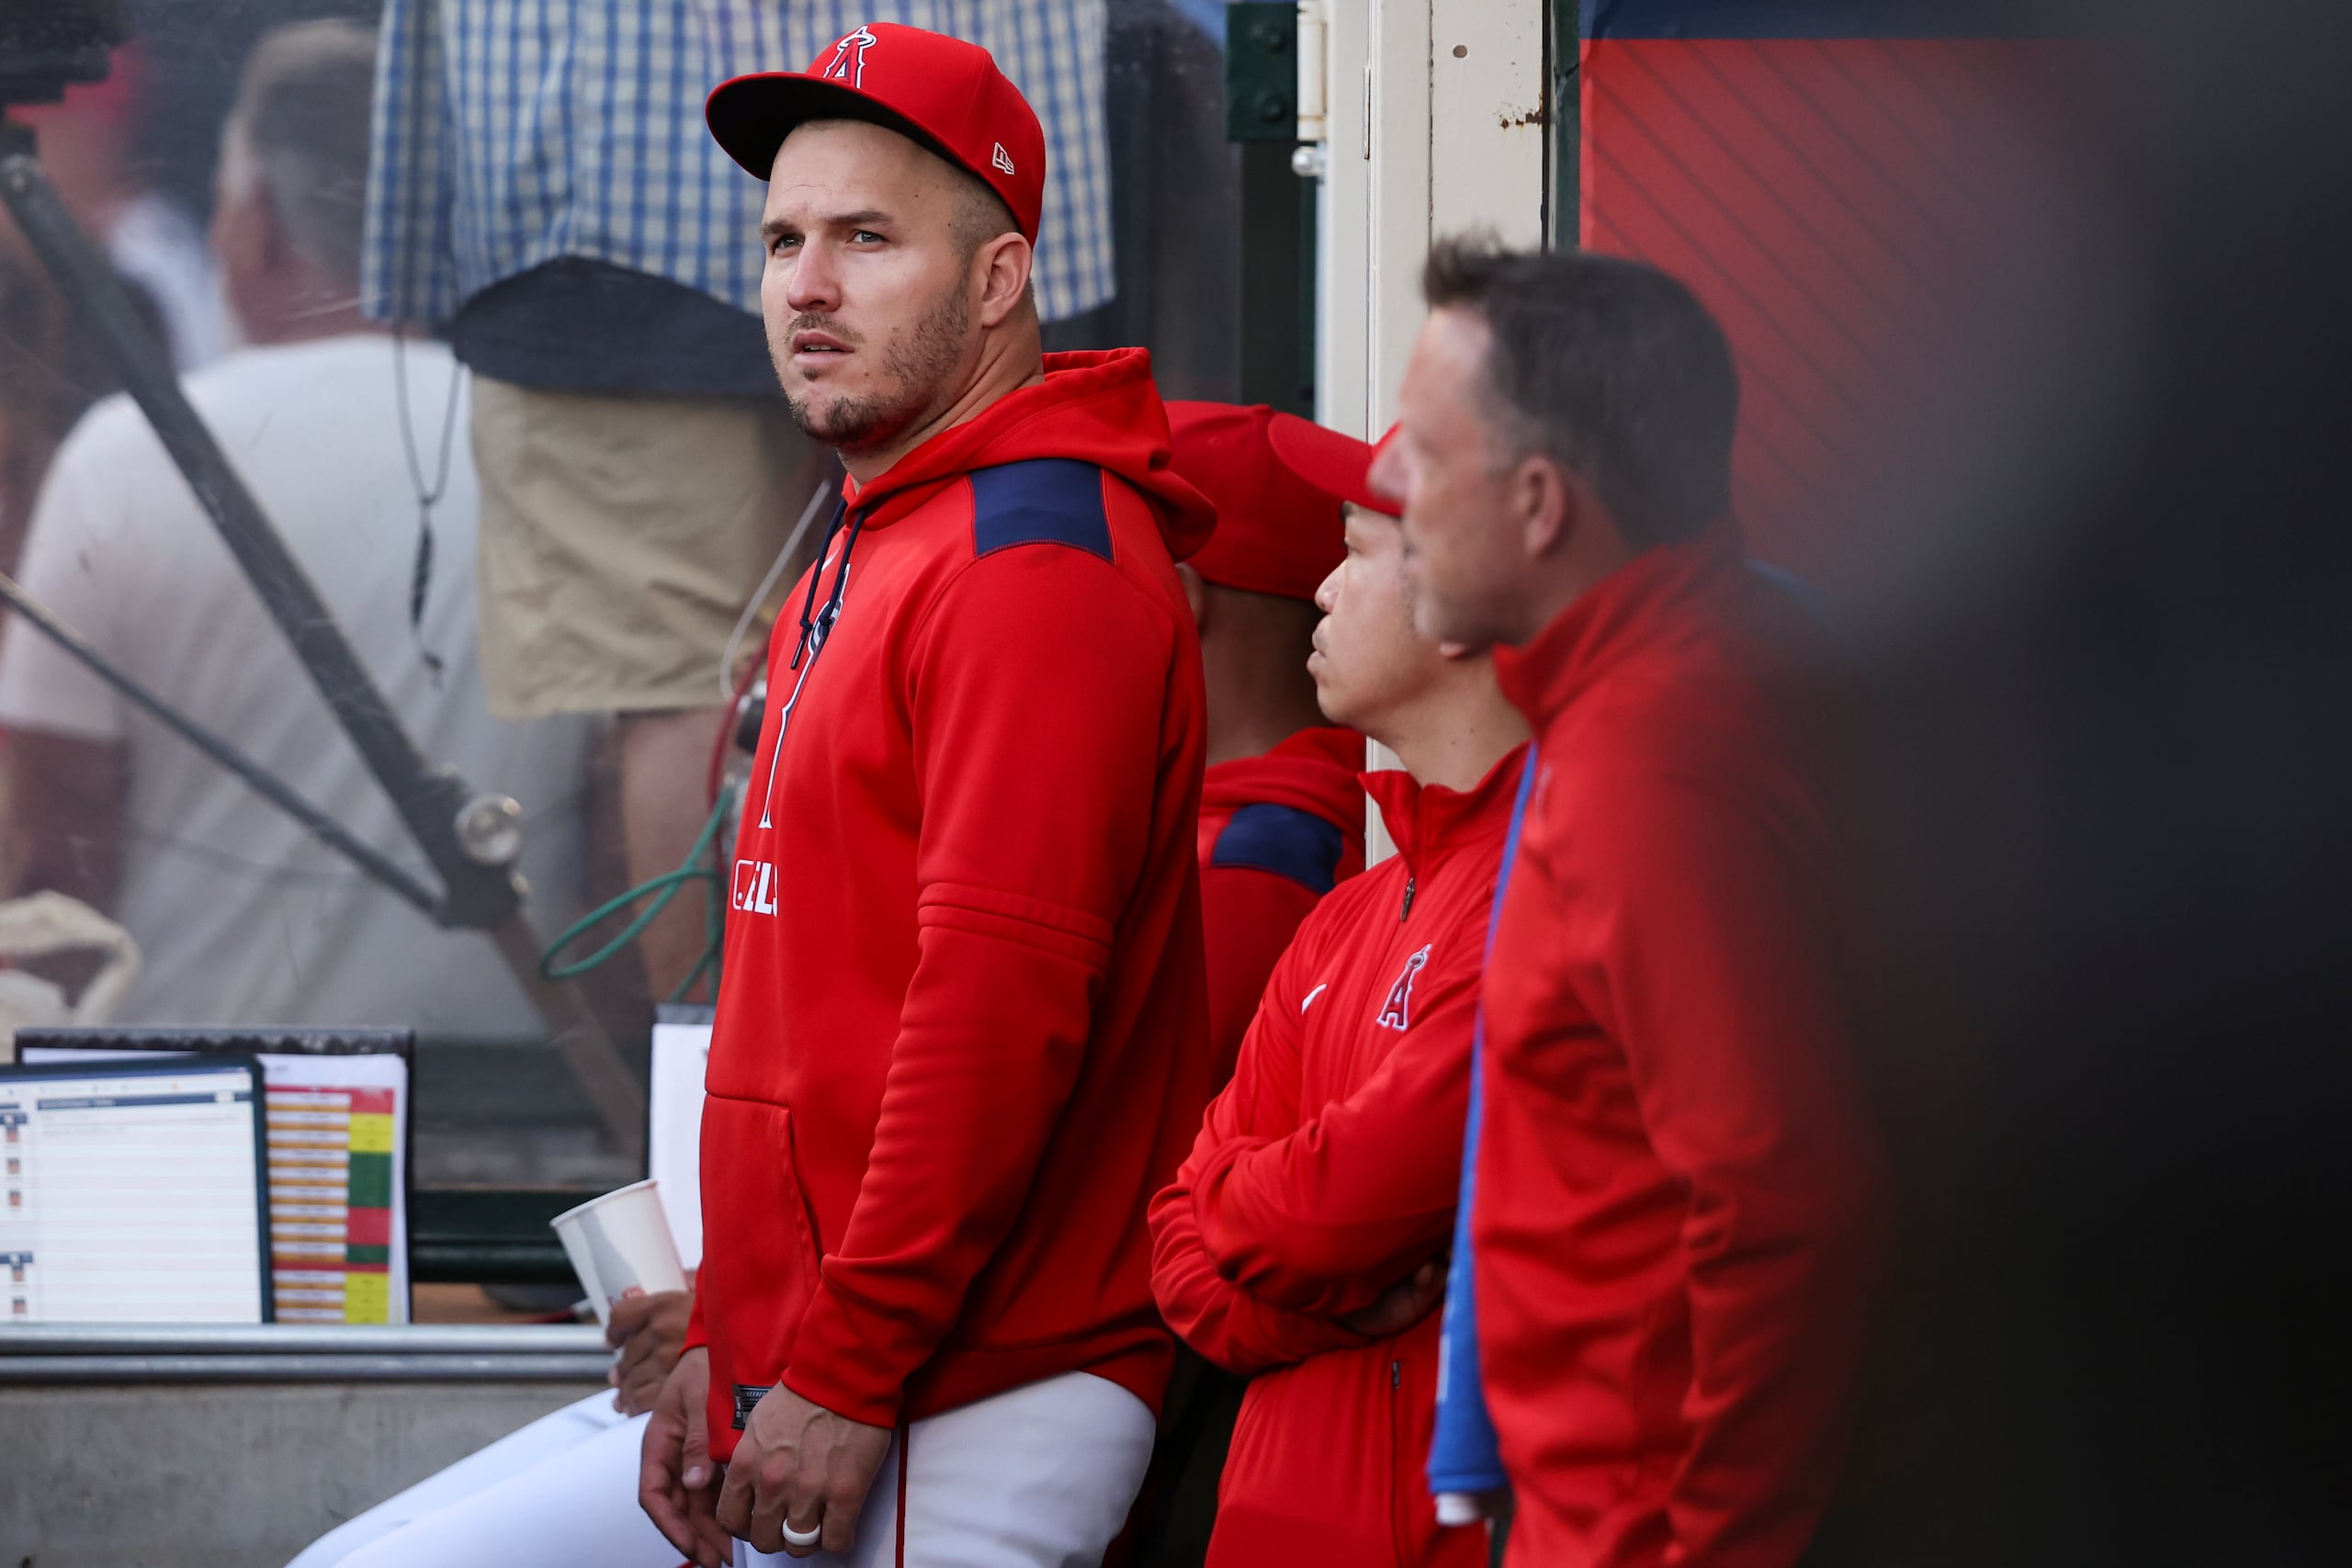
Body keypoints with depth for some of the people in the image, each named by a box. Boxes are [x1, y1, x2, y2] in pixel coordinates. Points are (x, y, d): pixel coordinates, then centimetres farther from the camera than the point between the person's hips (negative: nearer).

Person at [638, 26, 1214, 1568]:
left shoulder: (1034, 561, -14)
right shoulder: (862, 561, 19)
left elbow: (999, 1006, -21)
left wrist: (848, 1377, -21)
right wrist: (729, 1339, 18)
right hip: (801, 1372, 10)